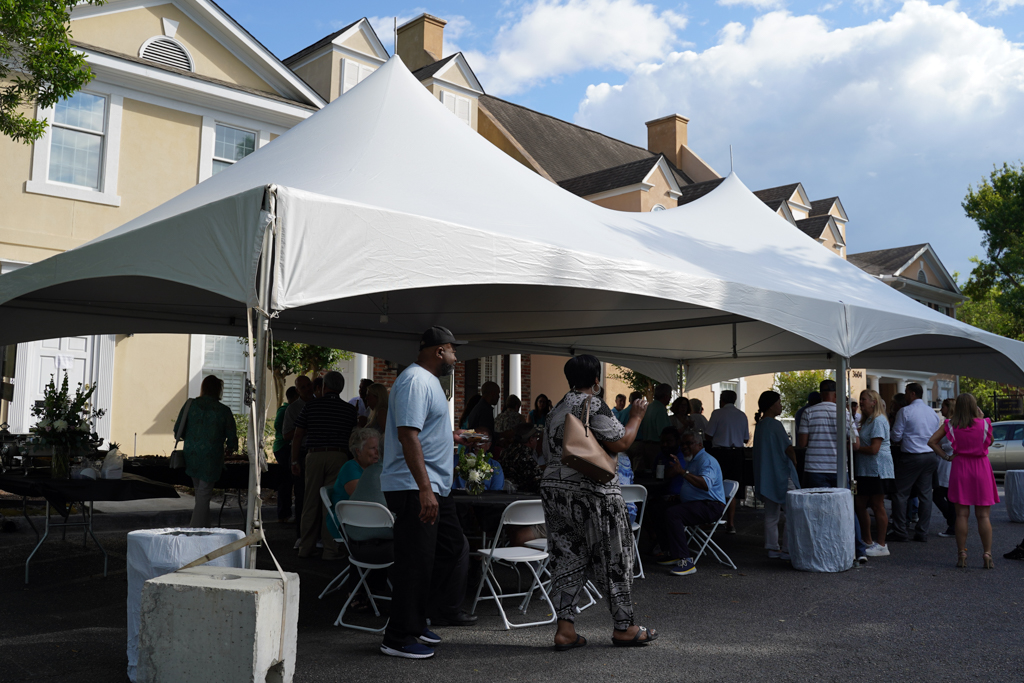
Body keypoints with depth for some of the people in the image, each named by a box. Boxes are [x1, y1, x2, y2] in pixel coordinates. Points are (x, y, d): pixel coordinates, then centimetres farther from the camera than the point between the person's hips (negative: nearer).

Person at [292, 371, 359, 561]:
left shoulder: (311, 406, 4)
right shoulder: (350, 410, 4)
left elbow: (298, 436, 5)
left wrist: (294, 461, 12)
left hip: (314, 456, 1)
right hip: (338, 456, -1)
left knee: (311, 502, 8)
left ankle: (306, 547, 16)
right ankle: (329, 549, 2)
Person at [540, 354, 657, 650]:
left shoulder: (555, 410, 15)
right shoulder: (592, 404, -10)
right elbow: (619, 443, -13)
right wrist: (636, 417, 1)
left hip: (553, 488, 8)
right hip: (592, 493, -7)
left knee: (567, 558, 8)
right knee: (614, 558, 5)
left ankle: (565, 628, 5)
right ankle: (623, 627, 13)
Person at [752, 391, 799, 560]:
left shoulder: (760, 425, 12)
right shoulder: (775, 425, -15)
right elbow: (788, 448, -13)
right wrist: (795, 463, 4)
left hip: (766, 476, 9)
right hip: (781, 475, -9)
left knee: (771, 515, 11)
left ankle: (773, 548, 13)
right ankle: (787, 549, -3)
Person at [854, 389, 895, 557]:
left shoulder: (878, 421, -13)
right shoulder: (867, 420, 18)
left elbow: (874, 449, -19)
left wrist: (855, 447, -10)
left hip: (877, 469, -10)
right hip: (865, 470, 10)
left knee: (877, 506, -3)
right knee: (859, 504, 11)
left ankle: (881, 545, 4)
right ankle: (867, 541, 22)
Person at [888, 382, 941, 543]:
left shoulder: (905, 412, -11)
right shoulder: (933, 412, 9)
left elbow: (896, 436, -9)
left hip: (911, 457, -6)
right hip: (930, 457, 6)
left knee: (901, 494, 2)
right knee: (925, 494, 9)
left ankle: (900, 531, 3)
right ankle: (922, 532, 11)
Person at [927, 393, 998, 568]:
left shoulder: (951, 425, -2)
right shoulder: (984, 423, -5)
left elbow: (932, 441, -4)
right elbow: (990, 442, 12)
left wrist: (945, 456, 2)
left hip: (960, 468, 1)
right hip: (981, 468, -1)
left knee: (962, 514, 4)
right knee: (983, 515, 4)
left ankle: (961, 555, 5)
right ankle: (987, 555, 3)